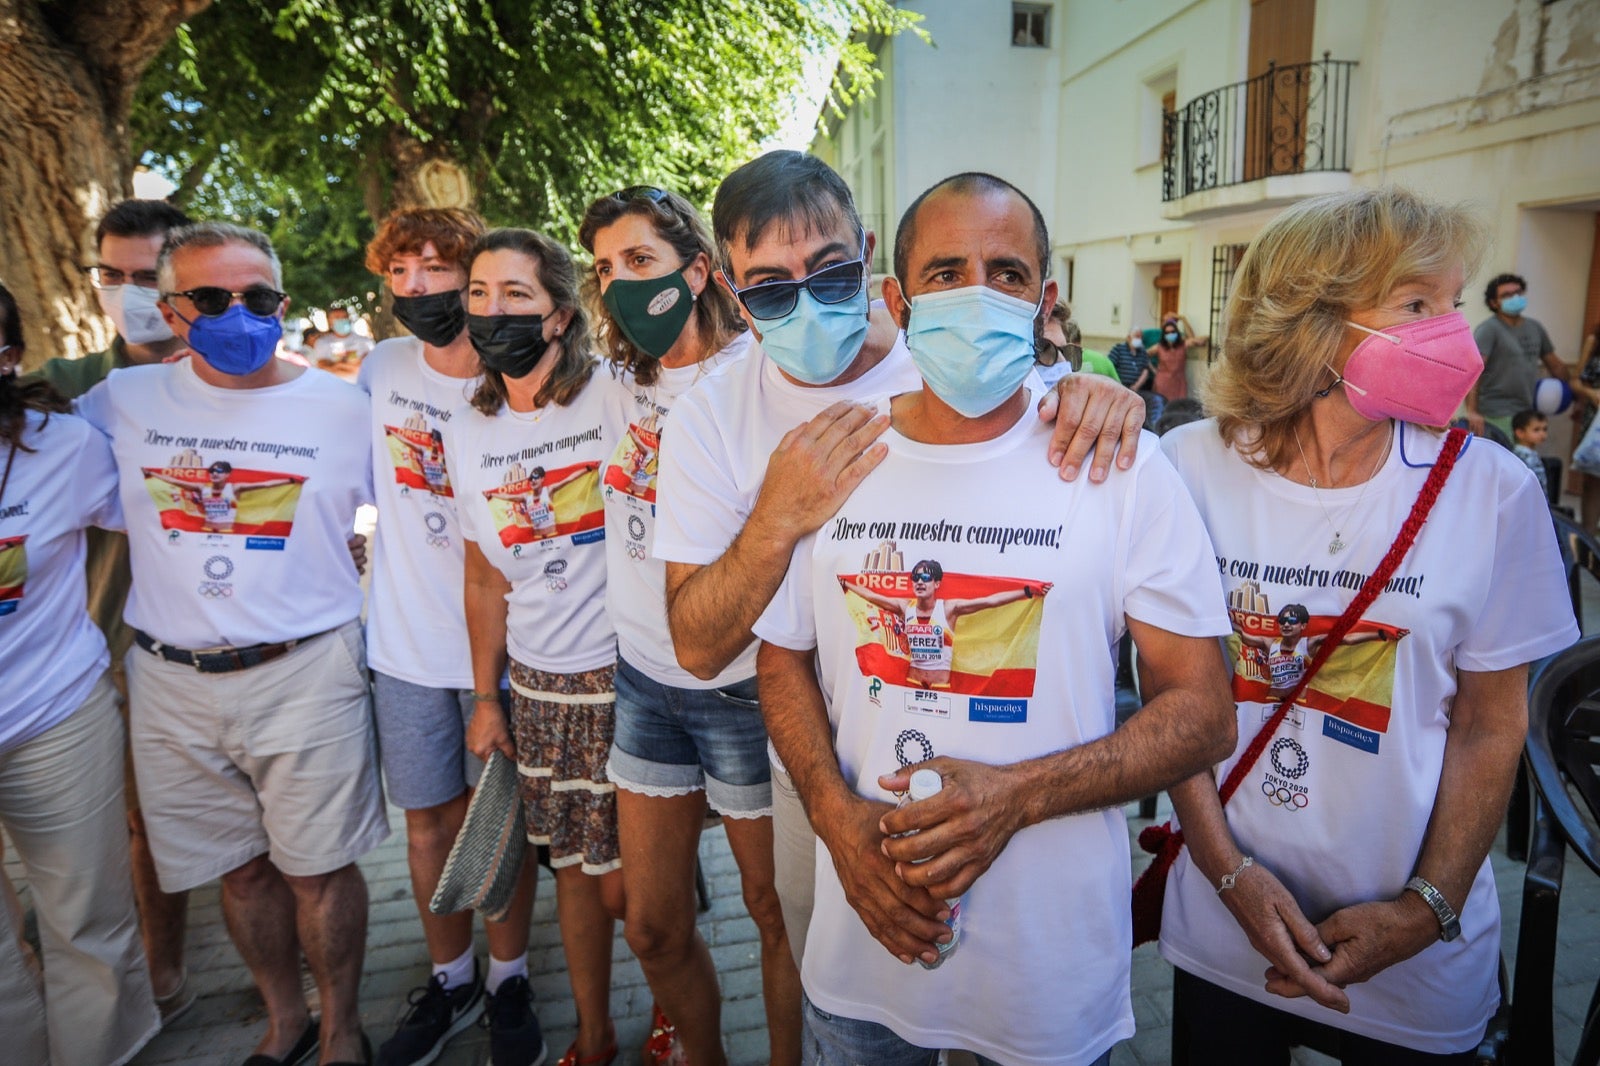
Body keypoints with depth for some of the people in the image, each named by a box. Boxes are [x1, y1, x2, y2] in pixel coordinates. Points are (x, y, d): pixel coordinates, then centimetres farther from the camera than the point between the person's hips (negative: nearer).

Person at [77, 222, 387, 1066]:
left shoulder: (342, 409, -3)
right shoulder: (122, 403, 3)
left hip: (306, 674, -2)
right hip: (172, 681, 3)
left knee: (318, 867, 6)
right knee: (240, 867, 15)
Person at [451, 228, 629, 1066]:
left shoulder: (618, 399, -10)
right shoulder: (466, 431, 6)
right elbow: (486, 575, 12)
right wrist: (484, 698, 12)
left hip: (627, 677, -4)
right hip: (536, 684, 4)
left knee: (626, 885, 4)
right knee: (572, 869, 16)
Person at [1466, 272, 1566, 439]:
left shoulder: (1535, 327, 13)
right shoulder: (1488, 329, -10)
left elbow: (1555, 364, 23)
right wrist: (1472, 411, -29)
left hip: (1529, 412, 7)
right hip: (1498, 415, -7)